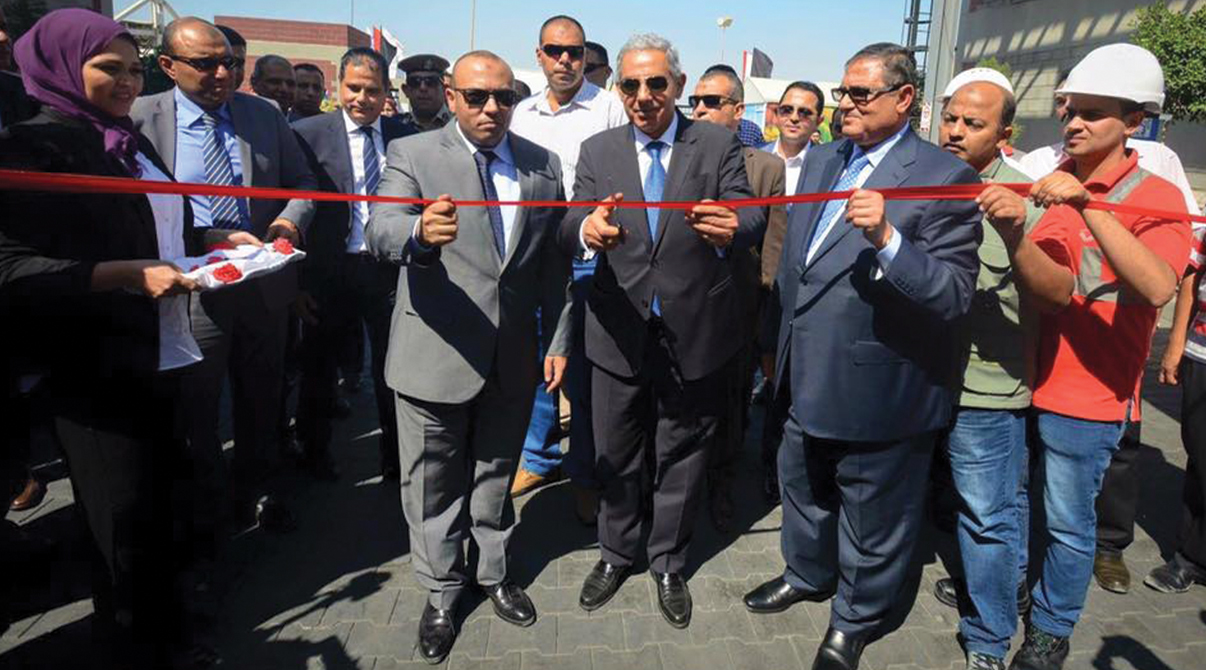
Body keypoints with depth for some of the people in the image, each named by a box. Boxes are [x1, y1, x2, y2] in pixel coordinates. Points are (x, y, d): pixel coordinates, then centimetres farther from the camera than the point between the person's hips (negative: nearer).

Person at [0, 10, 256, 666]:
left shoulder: (131, 142, 13)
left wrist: (220, 237, 4)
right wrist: (129, 275, -26)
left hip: (162, 356, 7)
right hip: (97, 373, -6)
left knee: (156, 509, 16)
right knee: (123, 531, 5)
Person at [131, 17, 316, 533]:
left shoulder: (264, 115, 4)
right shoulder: (142, 119, -5)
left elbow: (302, 181, 9)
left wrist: (290, 220, -11)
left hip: (264, 284, 3)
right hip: (189, 289, -3)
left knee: (261, 398, 17)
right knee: (196, 404, 12)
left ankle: (252, 492, 38)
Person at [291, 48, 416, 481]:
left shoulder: (406, 136, 1)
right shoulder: (308, 134, -6)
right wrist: (295, 281, -9)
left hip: (390, 270, 1)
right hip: (328, 272, -1)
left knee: (393, 371, 12)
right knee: (318, 369, 15)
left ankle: (394, 458, 30)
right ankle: (315, 455, 38)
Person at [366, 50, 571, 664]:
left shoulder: (543, 166, 6)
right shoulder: (412, 154, -4)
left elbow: (555, 264, 8)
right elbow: (381, 232, -21)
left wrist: (558, 342, 6)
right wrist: (421, 230, -43)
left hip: (513, 359, 3)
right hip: (435, 355, -2)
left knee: (495, 475, 19)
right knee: (434, 484, 11)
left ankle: (493, 574, 40)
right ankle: (441, 591, 33)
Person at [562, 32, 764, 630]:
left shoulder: (718, 145, -3)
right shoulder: (597, 151, 1)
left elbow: (751, 218, -13)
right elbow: (570, 229, -10)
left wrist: (732, 228, -38)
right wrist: (587, 228, -35)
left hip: (695, 336, -1)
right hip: (619, 333, 1)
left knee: (681, 457, 16)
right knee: (616, 454, 17)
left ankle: (668, 564, 38)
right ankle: (616, 553, 41)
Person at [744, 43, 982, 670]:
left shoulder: (943, 176, -16)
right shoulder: (821, 158, 5)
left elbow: (954, 293, -23)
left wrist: (886, 238, -37)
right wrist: (780, 342, 19)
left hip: (879, 390, -7)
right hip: (811, 379, 7)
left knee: (872, 518, 15)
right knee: (803, 489, 27)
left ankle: (855, 618, 40)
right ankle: (808, 574, 53)